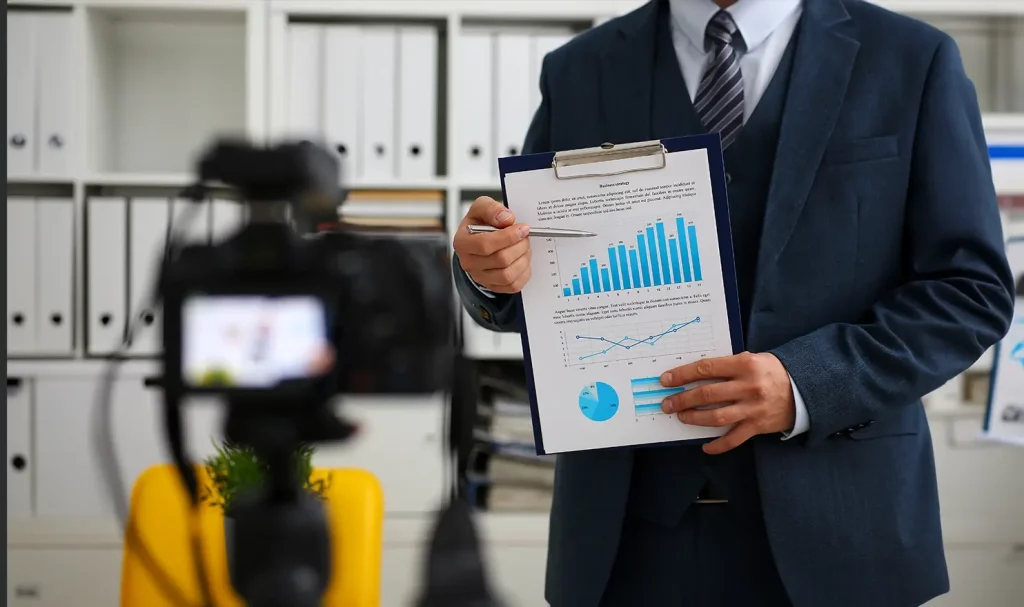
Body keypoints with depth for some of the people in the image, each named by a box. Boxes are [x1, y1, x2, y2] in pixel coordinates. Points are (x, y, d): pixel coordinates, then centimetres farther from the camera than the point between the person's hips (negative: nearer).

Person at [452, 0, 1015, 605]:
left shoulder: (913, 59, -1)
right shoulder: (578, 71, 5)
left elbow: (971, 286, -4)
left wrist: (808, 384, -17)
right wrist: (497, 273, -16)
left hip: (831, 512, -1)